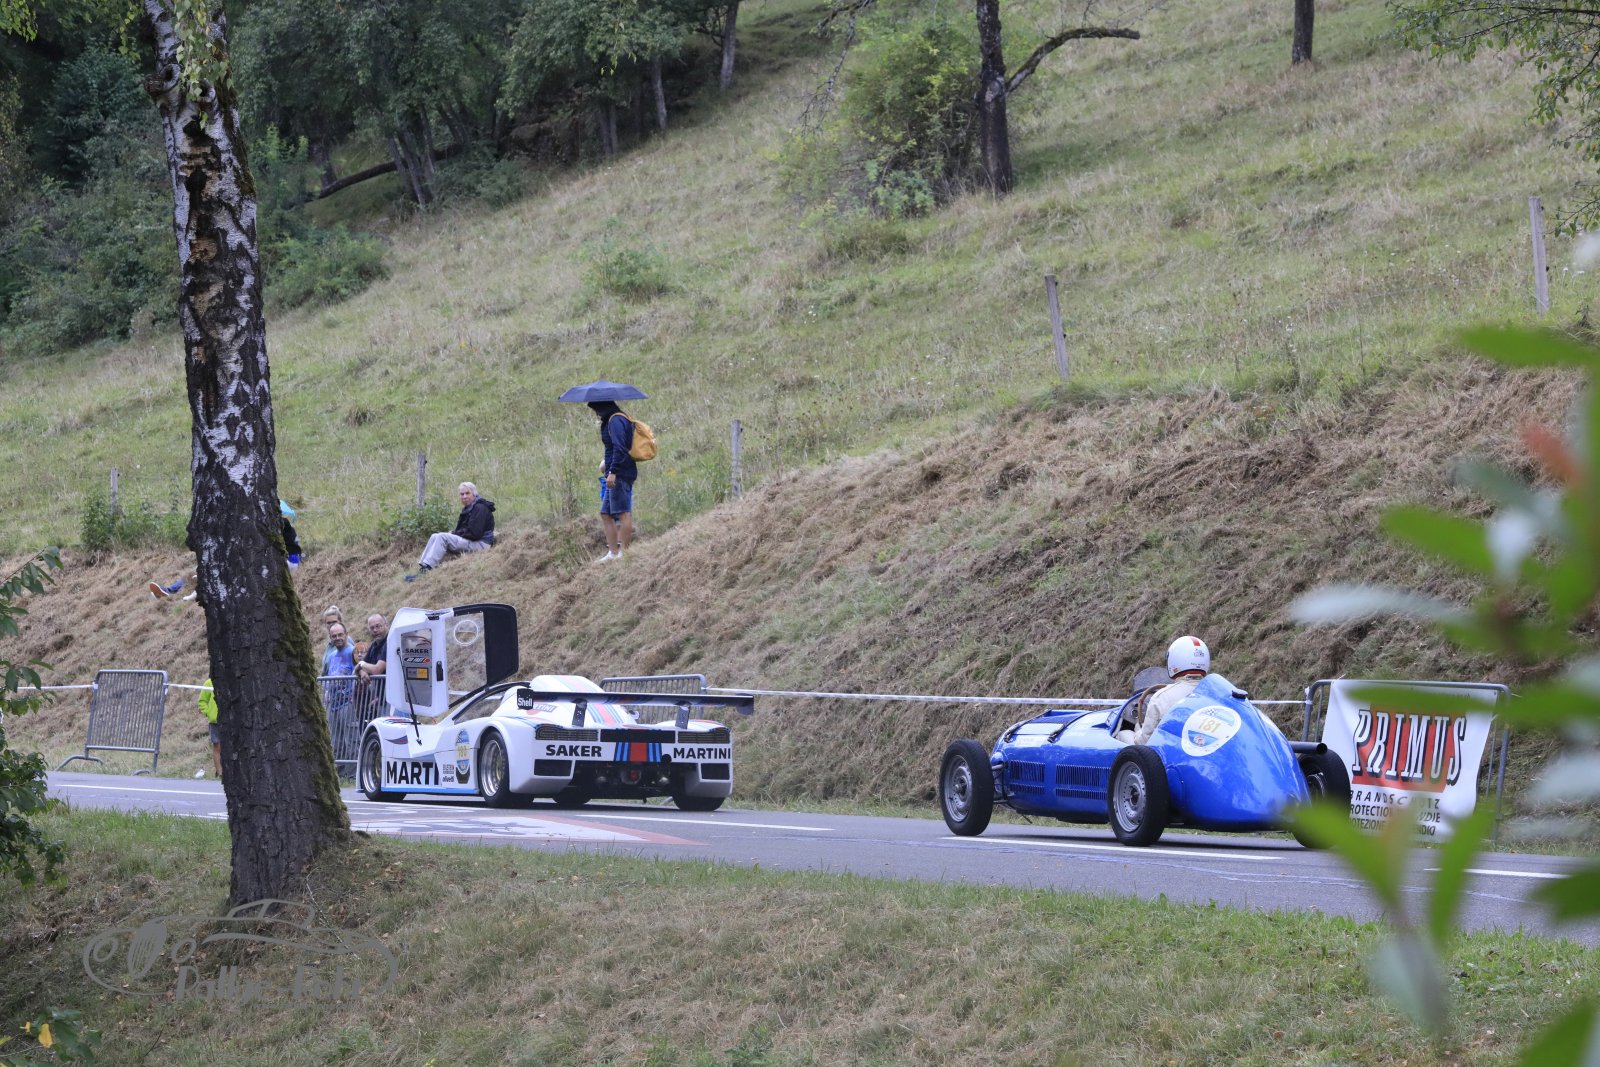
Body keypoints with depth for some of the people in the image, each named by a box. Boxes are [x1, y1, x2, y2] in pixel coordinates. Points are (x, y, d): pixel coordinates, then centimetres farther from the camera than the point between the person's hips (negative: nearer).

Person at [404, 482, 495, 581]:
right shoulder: (468, 508, 18)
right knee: (434, 536, -1)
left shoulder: (480, 508, -13)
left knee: (442, 538, -24)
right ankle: (422, 566, -12)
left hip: (480, 543, -10)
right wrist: (454, 533, 0)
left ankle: (426, 569, -29)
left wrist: (455, 533, -10)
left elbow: (474, 533, -21)